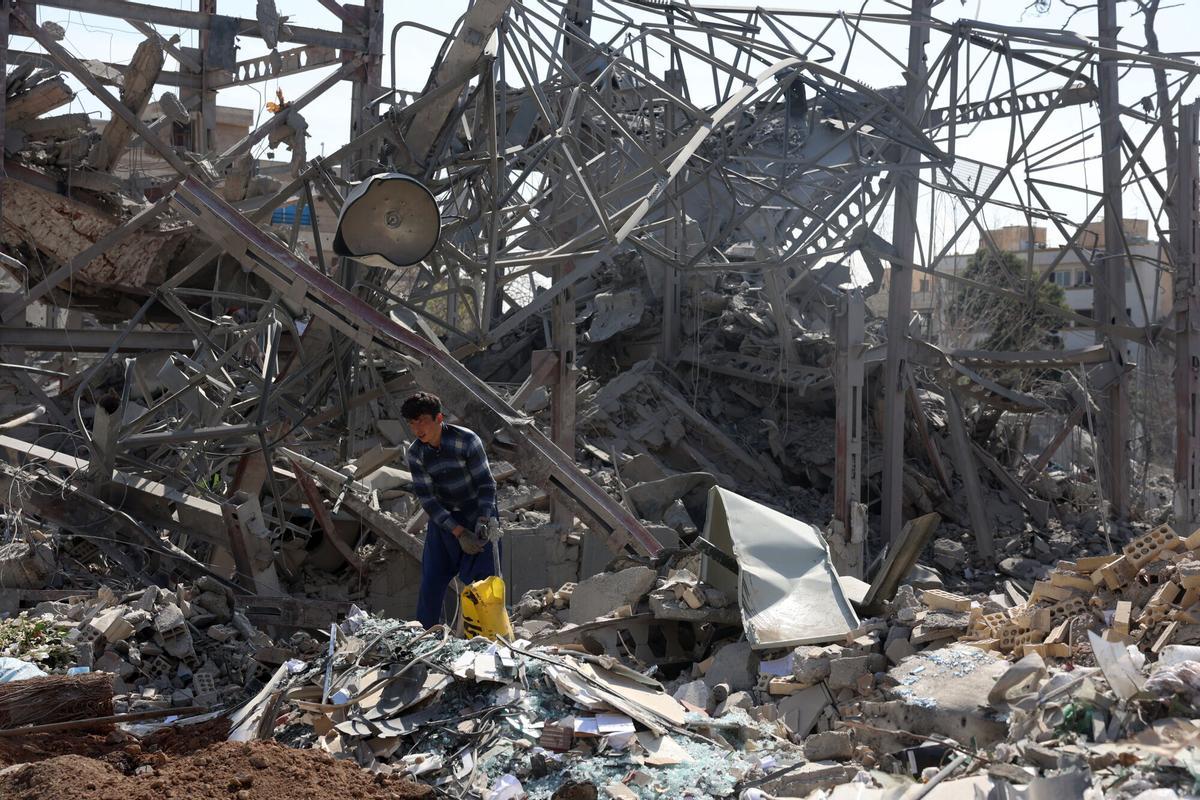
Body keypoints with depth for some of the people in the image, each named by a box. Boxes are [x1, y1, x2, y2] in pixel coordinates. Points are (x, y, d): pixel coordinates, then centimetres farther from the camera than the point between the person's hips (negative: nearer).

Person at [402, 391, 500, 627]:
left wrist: (483, 520, -28)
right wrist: (458, 532, -21)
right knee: (431, 580, 1)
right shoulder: (415, 453, -10)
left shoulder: (467, 440, -20)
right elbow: (427, 498, -12)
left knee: (482, 579, -5)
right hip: (443, 519, 3)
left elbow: (486, 484, -14)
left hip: (478, 513, -3)